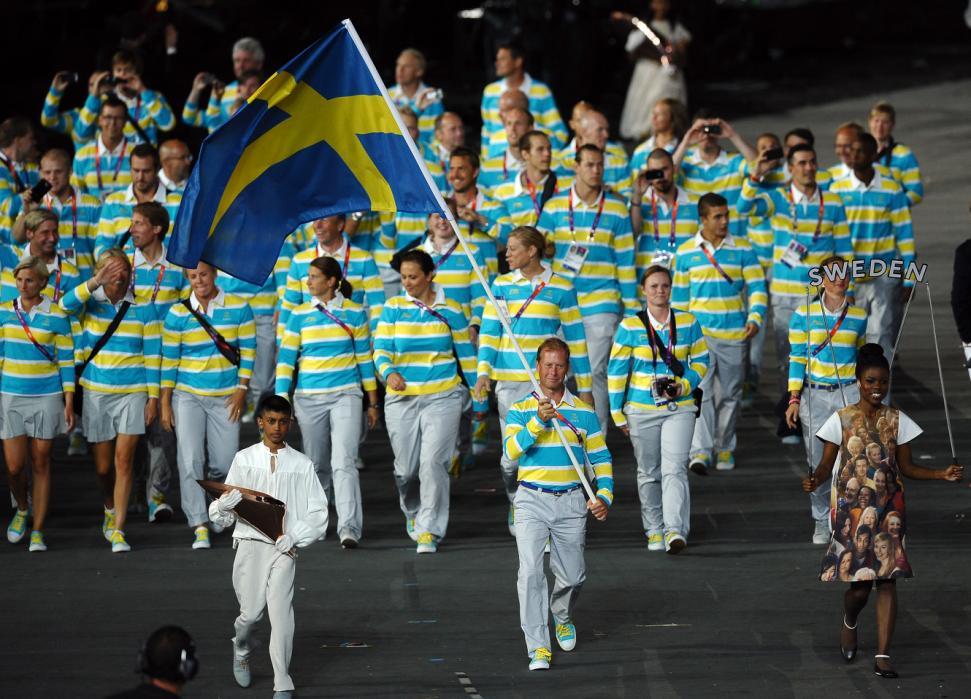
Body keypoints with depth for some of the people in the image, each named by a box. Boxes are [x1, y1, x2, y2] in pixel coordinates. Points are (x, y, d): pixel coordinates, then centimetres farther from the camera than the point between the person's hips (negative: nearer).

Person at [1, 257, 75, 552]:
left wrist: (69, 404, -5)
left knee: (40, 464, 2)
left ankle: (38, 531, 9)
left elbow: (66, 361, -2)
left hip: (46, 398, -2)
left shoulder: (56, 317, -5)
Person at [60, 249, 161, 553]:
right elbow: (67, 304, -23)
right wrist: (97, 282, -34)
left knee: (123, 459, -9)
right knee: (103, 465, 8)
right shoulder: (90, 304, 1)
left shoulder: (143, 310, 1)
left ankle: (118, 529, -7)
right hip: (97, 391, 1)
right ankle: (110, 510, 37)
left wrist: (153, 397, -2)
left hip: (132, 392, -1)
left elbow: (152, 356, 2)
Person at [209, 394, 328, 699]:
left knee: (281, 608, -14)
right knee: (251, 611, -1)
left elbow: (318, 513, 6)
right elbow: (219, 515, 8)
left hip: (284, 547, -1)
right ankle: (241, 651, 34)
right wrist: (225, 505, -16)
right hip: (250, 543, 1)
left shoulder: (302, 465, 7)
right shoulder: (244, 460, 7)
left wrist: (294, 536, -10)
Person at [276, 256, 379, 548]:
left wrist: (373, 402, 8)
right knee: (317, 465, 10)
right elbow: (286, 359, 5)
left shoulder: (354, 313, 2)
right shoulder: (300, 315, 5)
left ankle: (349, 527, -21)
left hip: (346, 395, -2)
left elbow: (365, 357, 6)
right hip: (309, 399, 2)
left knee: (344, 462, -15)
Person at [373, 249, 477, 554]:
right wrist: (389, 373, -23)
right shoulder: (393, 308, 3)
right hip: (402, 398, 2)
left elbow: (465, 353, 10)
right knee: (406, 468, 7)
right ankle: (413, 512, 38)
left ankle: (429, 529, -11)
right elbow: (381, 349, -2)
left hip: (443, 397, -2)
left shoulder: (450, 310, 3)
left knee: (433, 462, -15)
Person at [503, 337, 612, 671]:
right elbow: (512, 450, -13)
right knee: (530, 571, -17)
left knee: (571, 575, 10)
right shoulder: (520, 410, 3)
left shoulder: (584, 412, 7)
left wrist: (604, 496, -4)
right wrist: (538, 421, -25)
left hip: (571, 503, 2)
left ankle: (562, 618, 43)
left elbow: (600, 458, 11)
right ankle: (538, 647, -18)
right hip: (532, 500, -2)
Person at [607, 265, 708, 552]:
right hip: (641, 410, 1)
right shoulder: (630, 326, 0)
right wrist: (617, 411, 1)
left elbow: (700, 360, 12)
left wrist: (685, 385, -7)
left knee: (674, 469, -14)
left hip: (679, 408, -1)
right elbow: (616, 369, 3)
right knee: (648, 473, 9)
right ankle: (654, 531, 20)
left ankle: (675, 530, -23)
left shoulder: (688, 323, 4)